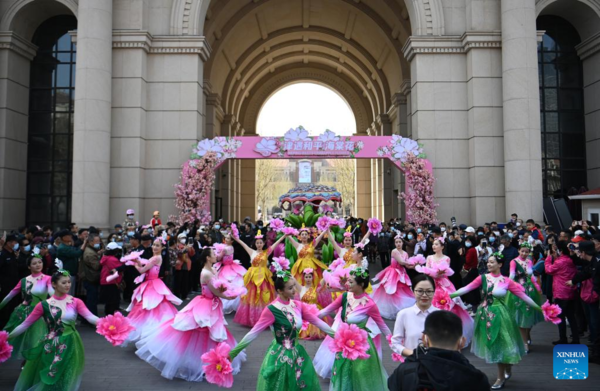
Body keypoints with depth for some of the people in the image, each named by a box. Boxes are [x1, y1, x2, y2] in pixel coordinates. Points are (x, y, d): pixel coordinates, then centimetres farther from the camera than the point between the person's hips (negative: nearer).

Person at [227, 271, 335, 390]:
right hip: (279, 357, -5)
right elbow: (254, 332, -17)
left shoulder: (298, 305, -2)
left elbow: (317, 321, 2)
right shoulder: (272, 310, -19)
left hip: (297, 354, 5)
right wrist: (233, 352, -18)